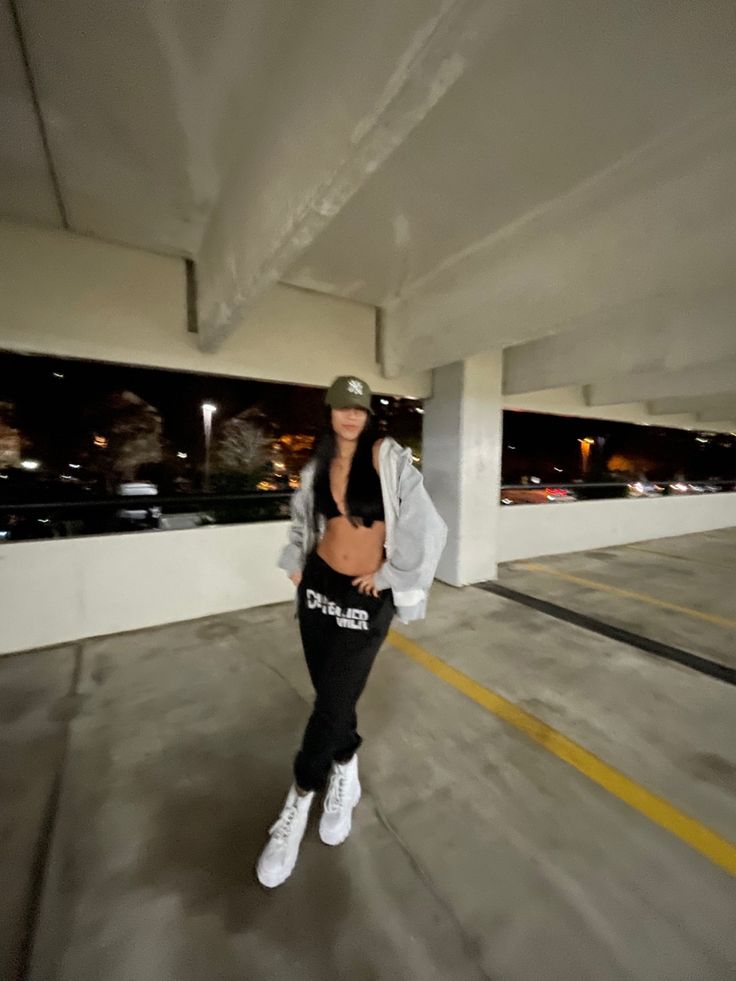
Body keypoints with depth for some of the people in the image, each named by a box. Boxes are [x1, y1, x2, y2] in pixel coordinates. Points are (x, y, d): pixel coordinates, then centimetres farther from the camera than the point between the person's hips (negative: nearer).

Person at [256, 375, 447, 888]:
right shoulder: (318, 467, 4)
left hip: (367, 597, -4)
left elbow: (427, 527, -18)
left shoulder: (388, 458, -13)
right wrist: (296, 564, 10)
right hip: (319, 587, 5)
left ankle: (298, 804, 28)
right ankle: (345, 776, 42)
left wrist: (388, 578, -11)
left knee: (334, 702, 3)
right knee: (330, 692, 15)